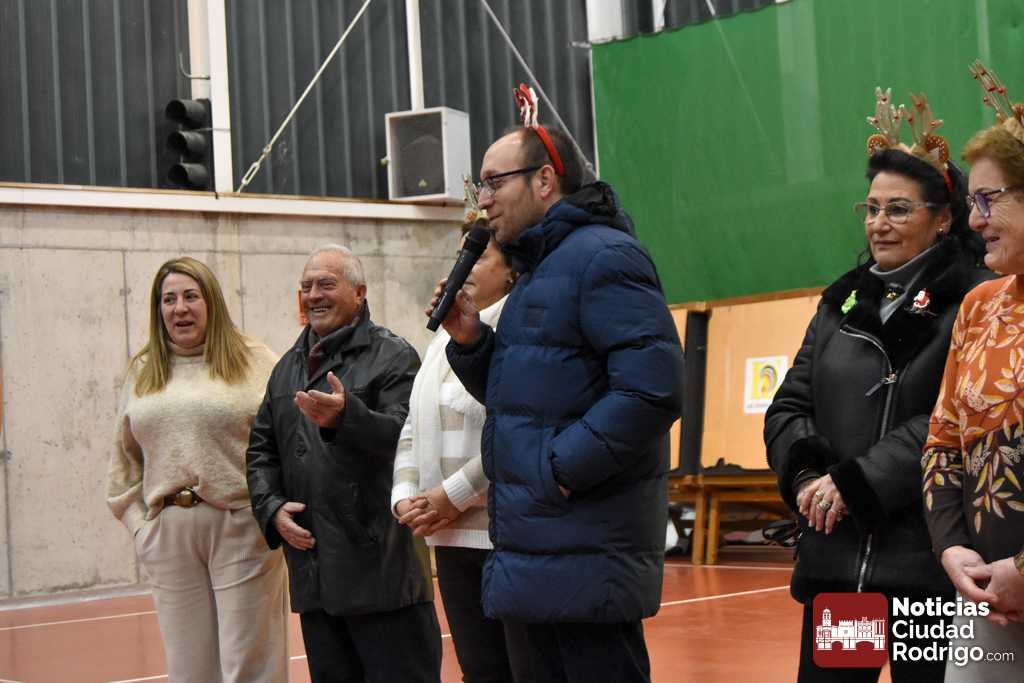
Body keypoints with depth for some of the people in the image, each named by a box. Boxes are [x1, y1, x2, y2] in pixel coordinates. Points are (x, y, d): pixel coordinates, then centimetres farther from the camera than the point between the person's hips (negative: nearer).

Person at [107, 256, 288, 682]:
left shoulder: (255, 361, 2)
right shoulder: (142, 372, 14)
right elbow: (125, 460, 18)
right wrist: (138, 525, 9)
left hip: (241, 525, -4)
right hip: (169, 533, 4)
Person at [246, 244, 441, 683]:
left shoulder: (393, 357, -2)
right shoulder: (288, 367, 19)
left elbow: (406, 436, -16)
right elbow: (261, 449, 20)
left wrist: (345, 417, -33)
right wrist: (272, 507, 3)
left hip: (382, 569, -7)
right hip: (313, 575, 7)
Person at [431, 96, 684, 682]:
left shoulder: (603, 256, -11)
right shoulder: (537, 270, 20)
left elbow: (652, 388, -22)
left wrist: (561, 468, -20)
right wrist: (470, 341, 7)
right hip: (539, 549, 10)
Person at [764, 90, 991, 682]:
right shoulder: (842, 302, 15)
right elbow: (788, 407, 14)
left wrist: (857, 484, -18)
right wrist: (806, 473, -6)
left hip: (930, 564, -5)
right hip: (835, 560, 5)